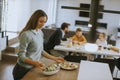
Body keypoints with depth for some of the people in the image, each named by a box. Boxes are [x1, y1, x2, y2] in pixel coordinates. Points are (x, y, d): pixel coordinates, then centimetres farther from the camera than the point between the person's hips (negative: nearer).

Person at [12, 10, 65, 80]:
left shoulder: (40, 32, 3)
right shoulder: (26, 34, -21)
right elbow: (21, 56, -20)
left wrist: (54, 58, 10)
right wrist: (34, 62, -35)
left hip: (33, 68, 7)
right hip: (24, 69, -7)